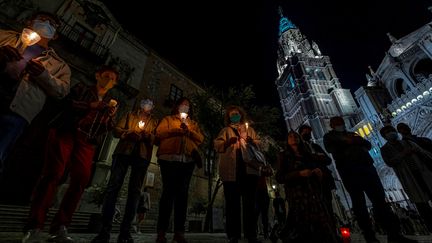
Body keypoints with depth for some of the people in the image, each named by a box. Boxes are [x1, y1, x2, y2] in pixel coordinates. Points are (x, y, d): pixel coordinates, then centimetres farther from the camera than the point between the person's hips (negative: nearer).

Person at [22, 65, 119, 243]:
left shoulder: (112, 103, 20)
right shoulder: (81, 88, 16)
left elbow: (106, 130, 12)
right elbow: (69, 103, -4)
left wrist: (110, 117, -7)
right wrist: (93, 105, -9)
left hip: (87, 141, 2)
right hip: (65, 132, -2)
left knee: (81, 179, -12)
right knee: (53, 174, -13)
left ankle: (59, 227, -3)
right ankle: (34, 226, -4)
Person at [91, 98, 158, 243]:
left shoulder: (155, 121, 20)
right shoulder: (129, 115, 21)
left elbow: (157, 139, 9)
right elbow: (117, 130, 10)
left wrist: (147, 135, -13)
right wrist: (128, 133, -12)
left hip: (142, 156, 0)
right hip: (123, 152, 0)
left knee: (134, 190, -2)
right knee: (113, 186, -8)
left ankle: (125, 231, 2)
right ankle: (105, 230, -2)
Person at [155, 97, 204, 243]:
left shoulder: (194, 124, 25)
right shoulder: (168, 119, 19)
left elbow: (200, 139, 11)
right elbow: (159, 133, 2)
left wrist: (189, 131, -4)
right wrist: (177, 130, -6)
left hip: (188, 160, 3)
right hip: (169, 158, -2)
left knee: (182, 193, 0)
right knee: (168, 192, -6)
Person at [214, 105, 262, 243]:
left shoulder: (249, 129, 25)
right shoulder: (225, 130, 18)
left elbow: (259, 144, 18)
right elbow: (217, 146, 4)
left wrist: (250, 140, -3)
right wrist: (229, 141, -15)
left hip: (249, 169, 2)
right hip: (231, 171, -2)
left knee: (250, 203, 3)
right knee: (232, 203, -1)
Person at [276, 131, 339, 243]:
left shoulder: (307, 154, 20)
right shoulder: (283, 156, 6)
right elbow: (279, 177, -3)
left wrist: (319, 172, 0)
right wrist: (299, 174, -15)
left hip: (315, 194, 4)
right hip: (298, 196, -4)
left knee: (325, 227, -6)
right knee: (305, 228, -9)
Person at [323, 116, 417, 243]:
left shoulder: (351, 134, 28)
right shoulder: (329, 136, 13)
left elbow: (368, 144, 17)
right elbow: (330, 148, -6)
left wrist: (354, 140, -2)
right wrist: (347, 141, -3)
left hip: (366, 165, 5)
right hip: (348, 169, -4)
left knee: (379, 198, -1)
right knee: (359, 203, -5)